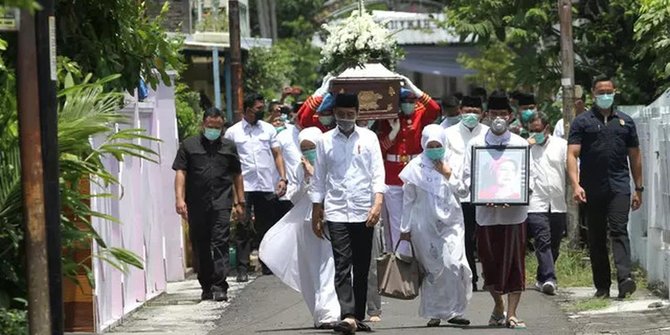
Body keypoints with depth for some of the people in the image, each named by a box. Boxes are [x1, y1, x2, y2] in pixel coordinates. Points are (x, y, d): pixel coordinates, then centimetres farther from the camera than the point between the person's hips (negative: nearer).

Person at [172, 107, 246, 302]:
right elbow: (181, 172, 3)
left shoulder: (229, 147, 14)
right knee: (201, 247, 7)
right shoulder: (189, 146, 9)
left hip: (221, 202, -1)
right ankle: (206, 286, 18)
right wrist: (179, 198, -8)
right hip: (196, 205, 1)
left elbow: (237, 176, 19)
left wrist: (239, 203, 15)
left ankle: (219, 287, -16)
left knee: (220, 243, -12)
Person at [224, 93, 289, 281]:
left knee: (267, 227, 8)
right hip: (244, 187, -2)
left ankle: (268, 265, 17)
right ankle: (242, 269, -4)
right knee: (243, 228, -5)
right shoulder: (232, 133, 5)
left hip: (268, 187, 3)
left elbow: (277, 155, 11)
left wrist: (282, 178, -2)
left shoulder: (268, 129, 11)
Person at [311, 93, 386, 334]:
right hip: (336, 212, -1)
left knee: (362, 267, 6)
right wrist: (316, 214, 9)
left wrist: (378, 203, -12)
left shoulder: (368, 138, 6)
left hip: (363, 212, 1)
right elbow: (319, 179, 11)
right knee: (342, 265, -11)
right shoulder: (326, 141, 7)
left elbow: (378, 173, 2)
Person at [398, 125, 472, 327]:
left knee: (455, 266, -11)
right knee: (434, 268, -3)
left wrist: (448, 174, -5)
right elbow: (408, 199, 7)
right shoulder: (416, 167, 3)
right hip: (425, 225, -1)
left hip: (451, 223, 1)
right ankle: (434, 313, 7)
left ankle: (453, 311, 0)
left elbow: (463, 191, 7)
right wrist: (405, 228, 7)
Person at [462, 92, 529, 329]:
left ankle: (511, 313, 2)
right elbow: (467, 176, 2)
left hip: (514, 211, -1)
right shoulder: (476, 144, 5)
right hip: (486, 211, 1)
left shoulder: (521, 144, 4)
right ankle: (498, 306, 29)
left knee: (515, 262, -3)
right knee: (489, 261, 7)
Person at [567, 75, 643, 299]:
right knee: (596, 238, 5)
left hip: (619, 186, 0)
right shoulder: (582, 122, 5)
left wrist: (638, 189, 14)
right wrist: (575, 184, -16)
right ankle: (602, 286, 11)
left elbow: (634, 156, 17)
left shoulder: (625, 122, 13)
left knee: (619, 230, -15)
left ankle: (625, 278, -29)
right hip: (592, 189, 0)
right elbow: (572, 154, -3)